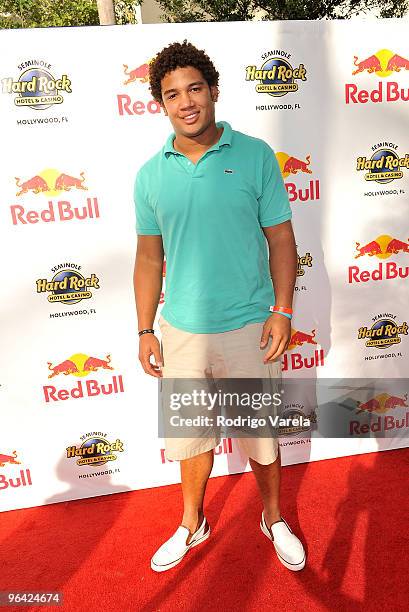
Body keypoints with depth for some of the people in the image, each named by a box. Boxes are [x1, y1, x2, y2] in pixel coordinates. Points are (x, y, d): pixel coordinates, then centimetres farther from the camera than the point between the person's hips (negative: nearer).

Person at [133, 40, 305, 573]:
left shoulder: (255, 156, -4)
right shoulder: (151, 175, 2)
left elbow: (281, 239, -1)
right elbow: (149, 257, 6)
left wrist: (282, 311, -9)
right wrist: (145, 331, 5)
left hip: (248, 328, -1)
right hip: (181, 330, 2)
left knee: (260, 433, 15)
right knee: (191, 434, 18)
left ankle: (274, 518, 43)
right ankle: (192, 525, 44)